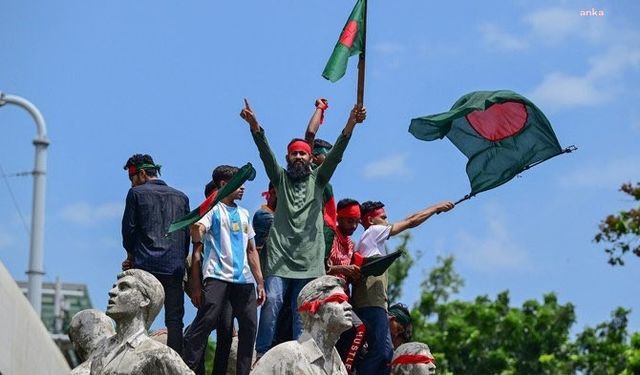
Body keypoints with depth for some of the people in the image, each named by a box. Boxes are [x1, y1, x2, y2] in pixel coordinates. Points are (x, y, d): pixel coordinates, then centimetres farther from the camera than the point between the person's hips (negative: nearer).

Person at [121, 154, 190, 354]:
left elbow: (129, 229, 3)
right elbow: (187, 234, 14)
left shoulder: (137, 193, 3)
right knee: (175, 320, 2)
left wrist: (131, 255, 18)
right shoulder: (181, 197, 15)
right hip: (174, 267, 3)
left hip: (145, 265, -3)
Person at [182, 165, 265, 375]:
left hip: (244, 279, 7)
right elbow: (197, 228, -13)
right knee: (206, 321, -18)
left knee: (249, 326, 1)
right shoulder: (212, 209, 3)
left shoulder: (243, 214, 23)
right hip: (217, 276, -6)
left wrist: (260, 283, 18)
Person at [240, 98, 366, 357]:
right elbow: (266, 154, -2)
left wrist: (350, 124, -16)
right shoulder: (281, 178, 13)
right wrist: (254, 126, -21)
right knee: (272, 302, -14)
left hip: (310, 258, 1)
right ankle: (262, 355, -11)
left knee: (302, 312, 1)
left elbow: (336, 154, 0)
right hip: (280, 255, -1)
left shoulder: (317, 179, 14)